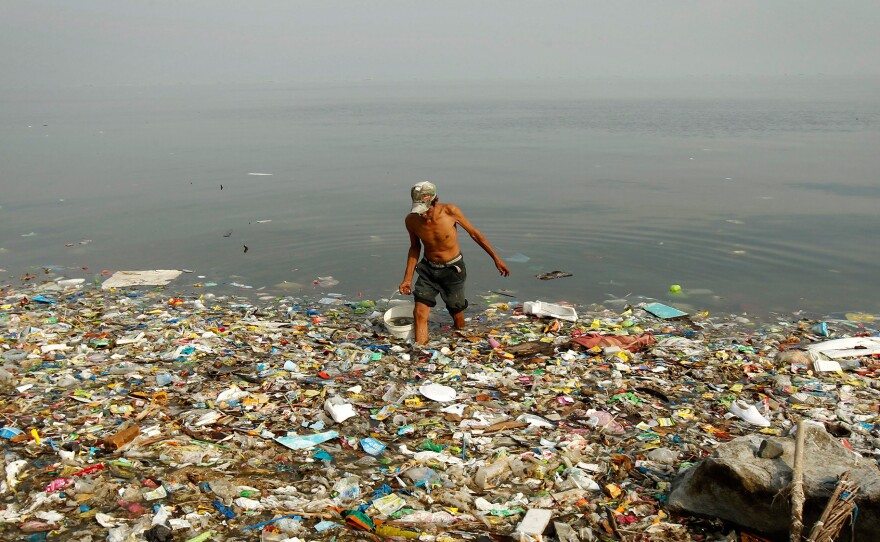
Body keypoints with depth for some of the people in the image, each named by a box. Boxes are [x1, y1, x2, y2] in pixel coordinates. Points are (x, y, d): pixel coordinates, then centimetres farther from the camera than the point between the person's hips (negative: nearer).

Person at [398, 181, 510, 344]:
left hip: (453, 269, -2)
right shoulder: (411, 220, -15)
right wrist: (407, 278, 2)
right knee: (419, 314, -10)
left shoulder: (450, 211, -23)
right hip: (428, 269, 2)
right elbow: (415, 247, 4)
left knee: (457, 317, 11)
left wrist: (496, 258, -4)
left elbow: (474, 233, -8)